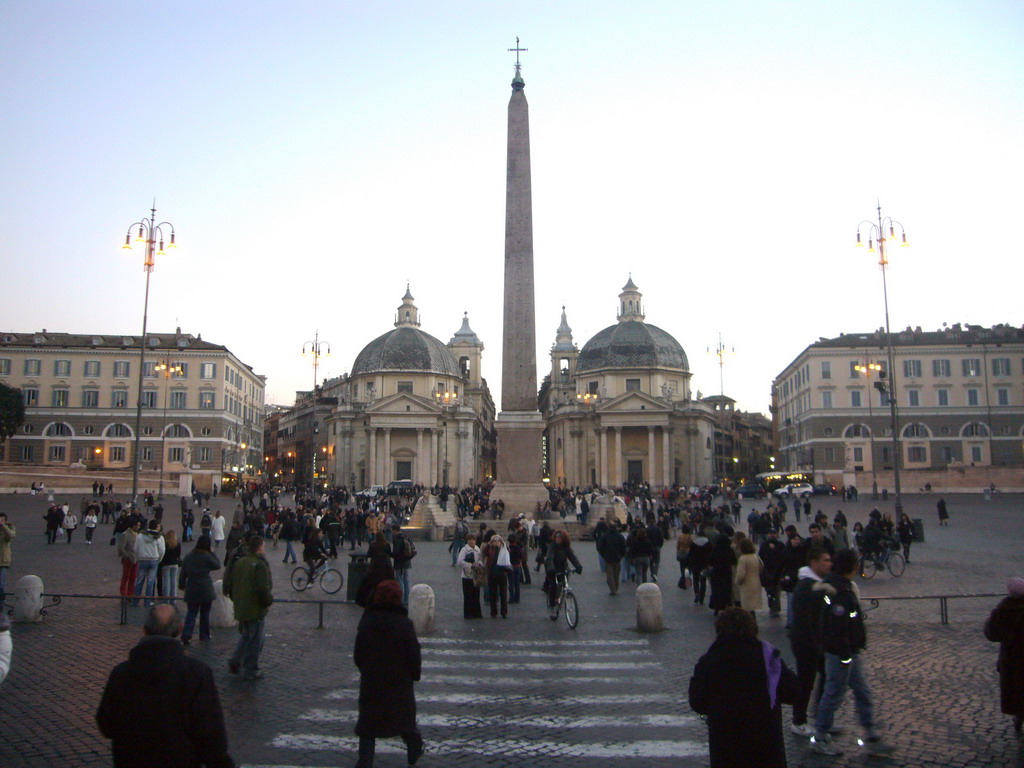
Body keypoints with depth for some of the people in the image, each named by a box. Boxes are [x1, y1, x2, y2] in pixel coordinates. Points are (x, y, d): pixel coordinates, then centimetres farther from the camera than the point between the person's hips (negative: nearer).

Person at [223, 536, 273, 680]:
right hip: (256, 609, -7)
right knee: (254, 641, 5)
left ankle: (235, 661, 20)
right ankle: (250, 671, 14)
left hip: (240, 608, 7)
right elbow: (263, 589, -24)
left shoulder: (238, 563, 3)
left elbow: (228, 584, 10)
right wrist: (269, 600, -5)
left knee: (245, 636, 26)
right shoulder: (260, 565, -20)